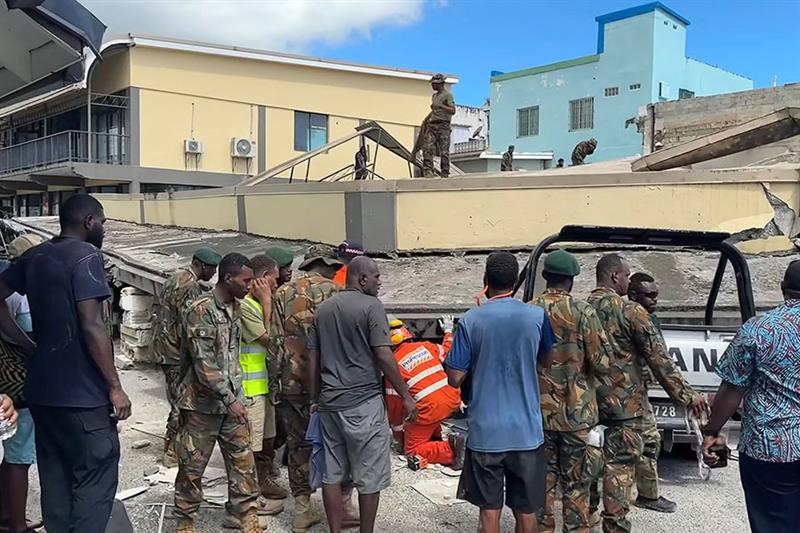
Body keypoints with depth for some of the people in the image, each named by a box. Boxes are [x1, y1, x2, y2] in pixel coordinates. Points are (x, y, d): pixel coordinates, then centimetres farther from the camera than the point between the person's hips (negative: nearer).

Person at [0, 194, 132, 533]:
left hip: (41, 389, 8)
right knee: (95, 477, -1)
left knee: (55, 476, 15)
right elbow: (91, 326, -19)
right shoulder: (86, 255, -11)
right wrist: (115, 386, -15)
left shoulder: (33, 257, 11)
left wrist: (30, 347, 10)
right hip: (81, 391, -8)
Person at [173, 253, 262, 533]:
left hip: (233, 398, 6)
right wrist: (229, 399, -20)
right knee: (193, 464, 7)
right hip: (203, 401, -6)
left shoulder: (235, 306, 5)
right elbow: (204, 363, -21)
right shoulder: (200, 310, -18)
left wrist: (236, 396, 15)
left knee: (243, 459, 7)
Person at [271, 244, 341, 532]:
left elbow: (274, 340, 4)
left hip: (290, 382, 4)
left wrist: (280, 375, 10)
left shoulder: (282, 293, 7)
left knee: (297, 444, 13)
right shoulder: (333, 291, -5)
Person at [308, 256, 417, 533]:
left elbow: (313, 358, 13)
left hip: (329, 403, 7)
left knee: (332, 474, 12)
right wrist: (406, 396, -8)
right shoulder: (371, 306, -9)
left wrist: (315, 398, 21)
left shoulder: (323, 308, 11)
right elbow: (383, 356, -14)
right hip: (363, 402, -7)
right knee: (369, 477, 6)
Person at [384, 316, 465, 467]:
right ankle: (435, 437, 30)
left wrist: (398, 430, 17)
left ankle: (451, 449, -14)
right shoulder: (426, 346, 9)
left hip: (430, 409, -6)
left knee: (412, 450, 7)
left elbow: (394, 402, 4)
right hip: (452, 400, 6)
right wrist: (448, 331, 48)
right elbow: (448, 350, 28)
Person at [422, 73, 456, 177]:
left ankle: (444, 174, 1)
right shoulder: (434, 95, 21)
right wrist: (426, 119, 24)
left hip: (443, 126, -7)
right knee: (427, 148, -9)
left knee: (444, 151, -6)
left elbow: (453, 111, -13)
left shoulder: (447, 94, -3)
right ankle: (428, 170, -11)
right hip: (432, 125, 7)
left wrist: (440, 106, -21)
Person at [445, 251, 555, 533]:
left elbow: (455, 379, -6)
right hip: (526, 430, 1)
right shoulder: (538, 316, -5)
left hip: (485, 431, -1)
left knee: (489, 508, 12)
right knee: (526, 510, 13)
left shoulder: (471, 320, -10)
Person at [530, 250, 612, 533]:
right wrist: (602, 400, 7)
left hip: (538, 412, 4)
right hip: (576, 412, -3)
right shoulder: (582, 312, -11)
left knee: (543, 480, 14)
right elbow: (602, 363, -10)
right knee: (575, 485, 7)